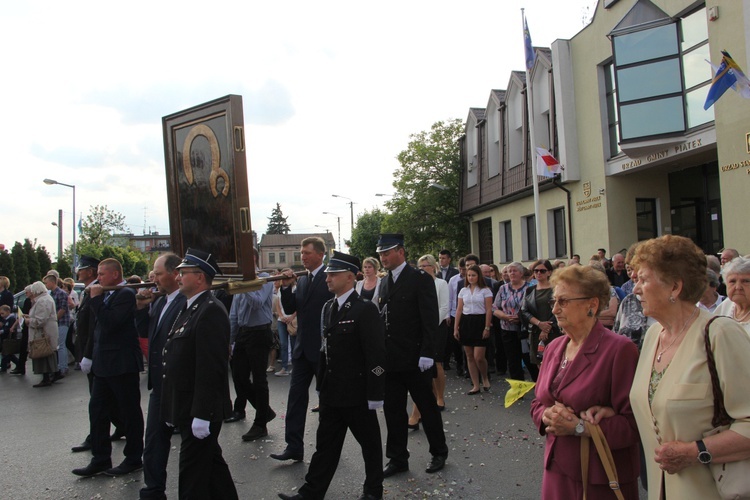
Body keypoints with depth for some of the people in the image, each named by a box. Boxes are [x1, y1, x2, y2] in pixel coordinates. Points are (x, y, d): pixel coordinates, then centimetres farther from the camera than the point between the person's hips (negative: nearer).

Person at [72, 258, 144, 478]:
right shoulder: (106, 296, 12)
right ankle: (100, 459, 23)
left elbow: (110, 323, -25)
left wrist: (96, 298, -18)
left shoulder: (126, 295, -15)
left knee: (129, 412, 4)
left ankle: (133, 459, 17)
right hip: (103, 364, 9)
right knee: (97, 410, 12)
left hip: (122, 364, -9)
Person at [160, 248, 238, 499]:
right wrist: (173, 408, 18)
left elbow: (211, 368, -24)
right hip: (188, 409, 9)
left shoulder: (211, 311, -19)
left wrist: (202, 414, -24)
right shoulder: (189, 308, 13)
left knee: (193, 476, 1)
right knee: (212, 463, 20)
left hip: (200, 411, -9)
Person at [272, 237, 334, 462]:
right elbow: (289, 308, 9)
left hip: (324, 349, -7)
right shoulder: (302, 280, 12)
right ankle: (294, 446, 9)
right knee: (296, 395, 4)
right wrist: (285, 287, -6)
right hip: (303, 348, 7)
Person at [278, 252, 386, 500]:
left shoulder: (365, 309, -15)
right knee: (325, 444, 14)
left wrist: (375, 394, -17)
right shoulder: (328, 307, 8)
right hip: (331, 393, 7)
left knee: (369, 443, 12)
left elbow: (376, 355, -17)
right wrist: (322, 385, 11)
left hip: (357, 394, -6)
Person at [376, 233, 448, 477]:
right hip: (390, 359, 6)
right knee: (392, 410, 11)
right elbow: (382, 318, 14)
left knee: (427, 407, 10)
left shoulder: (420, 279, -8)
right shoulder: (384, 283, 12)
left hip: (415, 359, -6)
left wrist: (426, 354, -18)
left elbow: (430, 320, -13)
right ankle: (397, 458, 24)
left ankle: (439, 453, 28)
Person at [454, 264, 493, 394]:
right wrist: (456, 328, 6)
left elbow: (489, 310, -4)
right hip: (465, 323, 5)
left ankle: (485, 378, 20)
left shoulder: (485, 290, -1)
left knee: (478, 357, -10)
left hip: (479, 322, -4)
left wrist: (487, 327, -11)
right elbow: (459, 310, 10)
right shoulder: (463, 291, 11)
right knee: (469, 356, 7)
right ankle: (476, 385, 16)